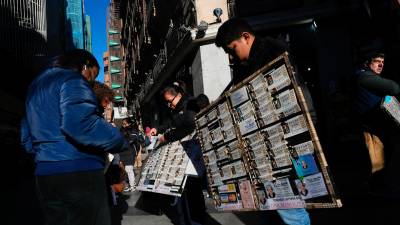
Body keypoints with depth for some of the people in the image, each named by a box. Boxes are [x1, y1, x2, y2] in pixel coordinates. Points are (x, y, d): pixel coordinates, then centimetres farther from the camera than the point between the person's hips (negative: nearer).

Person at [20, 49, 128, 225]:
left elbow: (27, 140, 24)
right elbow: (79, 123, -28)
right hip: (79, 172, -9)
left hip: (44, 174, 9)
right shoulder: (72, 79, -8)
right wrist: (122, 142, -18)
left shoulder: (35, 85, 22)